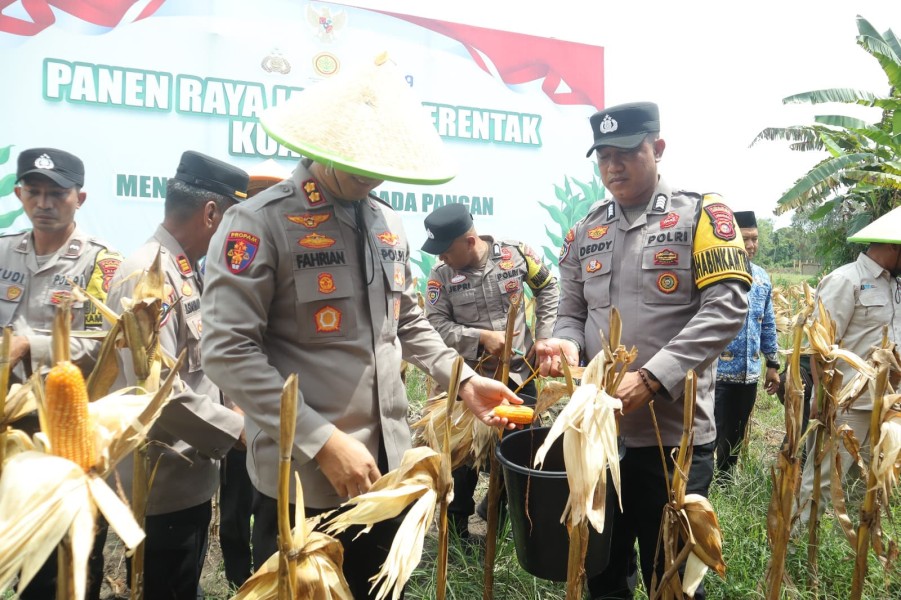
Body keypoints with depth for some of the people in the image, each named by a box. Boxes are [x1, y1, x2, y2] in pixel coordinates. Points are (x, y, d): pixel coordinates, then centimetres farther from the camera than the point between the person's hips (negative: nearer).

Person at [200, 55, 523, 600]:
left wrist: (463, 380, 5)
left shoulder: (388, 224, 9)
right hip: (303, 480, -6)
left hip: (387, 467, 6)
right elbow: (229, 351, -18)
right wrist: (323, 442, -21)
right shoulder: (261, 221, -12)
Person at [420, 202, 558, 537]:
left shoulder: (515, 254, -10)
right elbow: (436, 326, -13)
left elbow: (548, 288, 5)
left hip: (519, 372, 2)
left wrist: (543, 336, -1)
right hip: (472, 378, -2)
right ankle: (458, 517, 29)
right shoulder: (441, 276, -12)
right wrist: (481, 337, -24)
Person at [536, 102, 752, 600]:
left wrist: (651, 379, -22)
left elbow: (726, 308, -13)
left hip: (675, 433, -4)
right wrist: (567, 344, -12)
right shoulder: (585, 231, 9)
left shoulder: (700, 214, -4)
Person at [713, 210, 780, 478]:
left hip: (749, 373, 6)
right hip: (717, 371, -6)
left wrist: (772, 364, 15)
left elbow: (768, 325, 17)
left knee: (736, 436, 16)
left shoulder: (762, 277, 10)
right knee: (714, 435, 0)